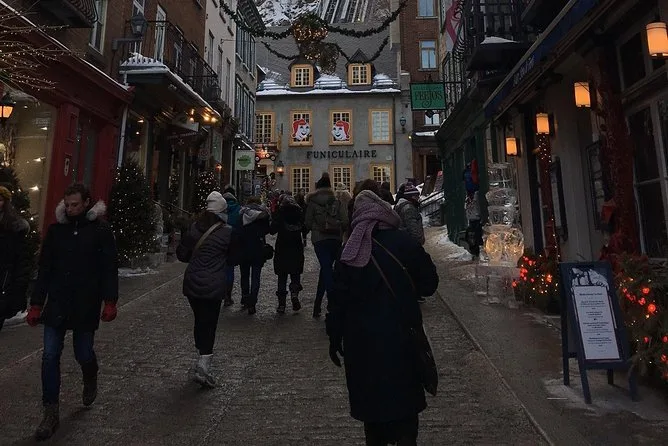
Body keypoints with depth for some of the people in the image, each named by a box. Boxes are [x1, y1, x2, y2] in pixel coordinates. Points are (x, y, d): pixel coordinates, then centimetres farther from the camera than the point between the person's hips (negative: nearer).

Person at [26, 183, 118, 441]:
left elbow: (110, 268, -7)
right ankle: (51, 413, 15)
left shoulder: (101, 230, -7)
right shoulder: (56, 229, 3)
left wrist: (110, 302, -11)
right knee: (50, 356, 2)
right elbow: (44, 269, 7)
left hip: (86, 306, -3)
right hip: (57, 305, 3)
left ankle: (90, 381, 42)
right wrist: (36, 304, 5)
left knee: (83, 354, 9)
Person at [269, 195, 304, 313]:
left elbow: (272, 230, -6)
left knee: (282, 277, 7)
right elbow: (305, 228, 7)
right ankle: (294, 293, -12)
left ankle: (281, 304, 8)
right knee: (295, 274, 13)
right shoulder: (299, 212, -3)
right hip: (297, 250, 1)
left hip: (282, 249, -1)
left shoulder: (281, 213, -8)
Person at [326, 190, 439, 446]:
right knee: (404, 397, 13)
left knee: (371, 398, 19)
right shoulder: (404, 243, -10)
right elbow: (429, 283, -2)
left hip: (362, 341, 2)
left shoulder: (350, 252, -7)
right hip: (400, 336, -1)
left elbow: (338, 298, -5)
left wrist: (334, 336, 5)